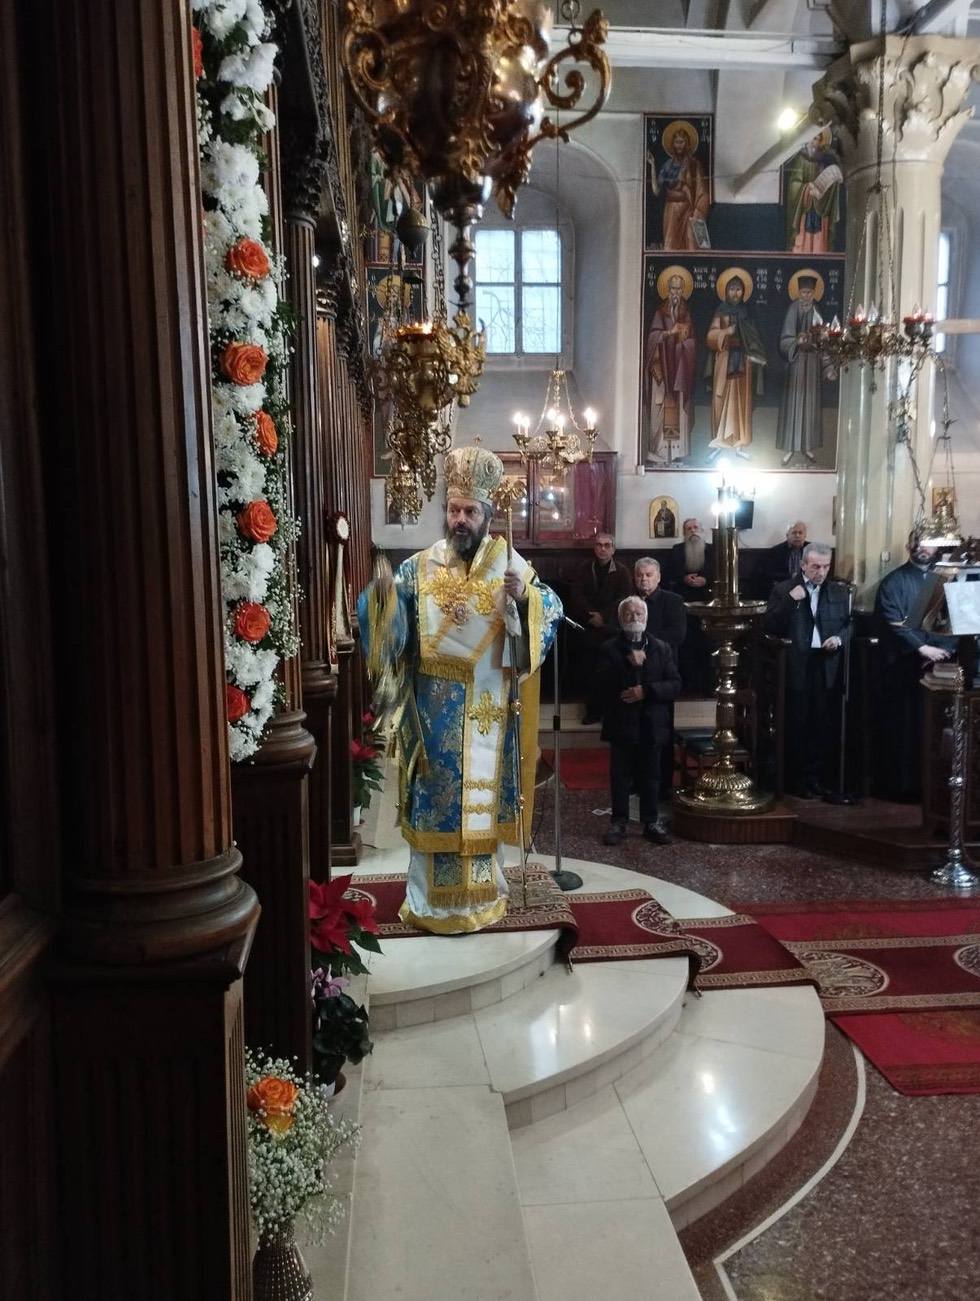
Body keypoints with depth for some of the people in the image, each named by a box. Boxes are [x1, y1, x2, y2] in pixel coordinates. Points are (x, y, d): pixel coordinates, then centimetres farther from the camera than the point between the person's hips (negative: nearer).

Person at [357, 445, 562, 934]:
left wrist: (524, 597, -25)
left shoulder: (510, 565, 1)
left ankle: (479, 894, 23)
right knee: (434, 798, 5)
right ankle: (430, 898, 17)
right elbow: (390, 621, -3)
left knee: (481, 794, 8)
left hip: (485, 711, 0)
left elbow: (551, 610, -6)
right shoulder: (420, 567, 2)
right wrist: (382, 595, -24)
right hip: (432, 711, 0)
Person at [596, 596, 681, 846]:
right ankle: (618, 822, 15)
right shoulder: (610, 649, 2)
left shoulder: (661, 648, 6)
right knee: (620, 776, 6)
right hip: (621, 724, -1)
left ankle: (651, 822, 21)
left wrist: (646, 691, -14)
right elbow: (603, 684, -11)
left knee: (650, 776, 9)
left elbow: (675, 685, -1)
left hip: (651, 725, 1)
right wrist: (629, 663, -20)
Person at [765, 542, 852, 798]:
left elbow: (851, 623, 13)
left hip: (828, 668, 2)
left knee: (825, 725, 3)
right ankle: (799, 779, 13)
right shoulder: (783, 590, 2)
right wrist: (790, 601, -17)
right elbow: (770, 626, -7)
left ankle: (819, 777, 15)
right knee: (797, 725, 3)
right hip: (796, 668, -2)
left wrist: (839, 638, -6)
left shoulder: (840, 592, 10)